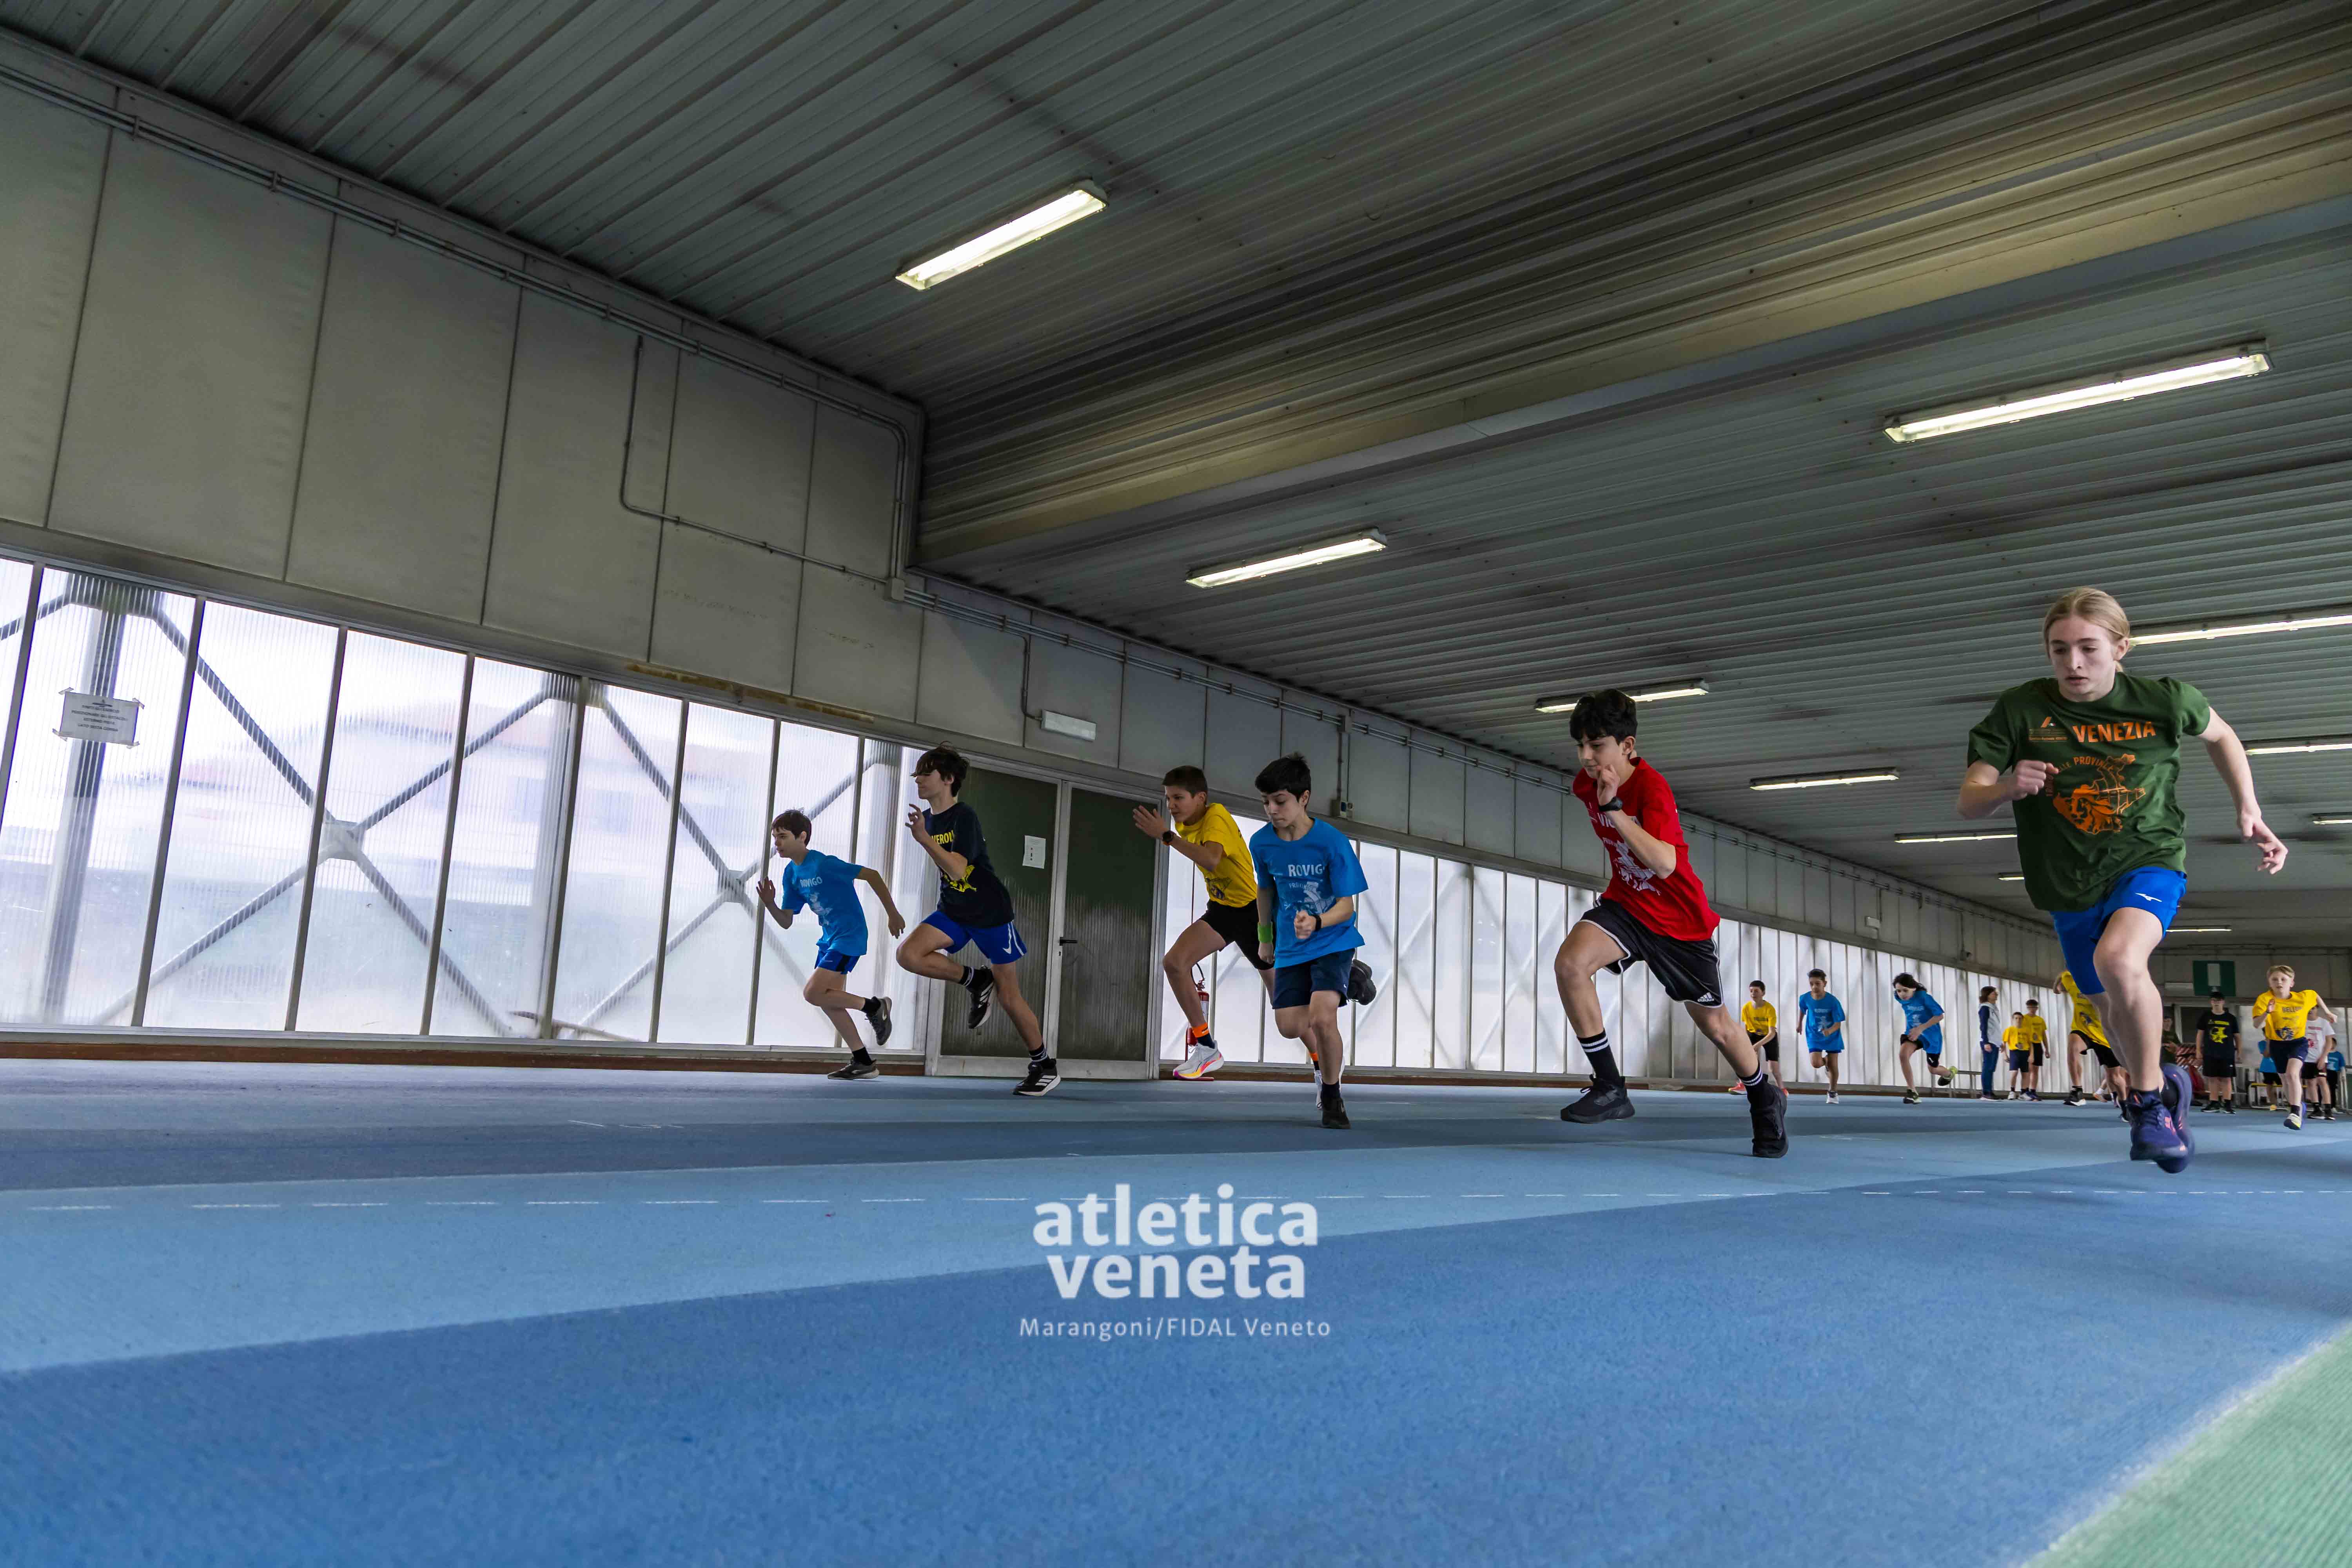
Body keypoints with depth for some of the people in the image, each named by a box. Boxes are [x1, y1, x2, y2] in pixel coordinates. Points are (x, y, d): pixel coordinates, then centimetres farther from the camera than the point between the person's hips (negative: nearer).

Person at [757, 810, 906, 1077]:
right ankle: (863, 1062, 19)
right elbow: (786, 922, 6)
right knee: (830, 1000, 10)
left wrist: (892, 914, -11)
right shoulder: (791, 873, 5)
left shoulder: (824, 864, -21)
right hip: (829, 938, 9)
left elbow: (872, 875, -17)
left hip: (850, 936, -9)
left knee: (812, 993, -16)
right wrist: (770, 904, -15)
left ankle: (874, 1006, 0)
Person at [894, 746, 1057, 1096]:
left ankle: (1044, 1066, 18)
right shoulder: (928, 817, 4)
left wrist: (923, 839, -38)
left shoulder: (965, 817, -20)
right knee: (908, 954, -20)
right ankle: (976, 981, 2)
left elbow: (957, 870, -33)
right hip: (952, 912, 7)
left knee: (1009, 998, -1)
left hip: (990, 913, -7)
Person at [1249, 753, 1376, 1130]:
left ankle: (1332, 1095, 3)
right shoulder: (1262, 843, -8)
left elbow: (1346, 905, -17)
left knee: (1322, 1017, -23)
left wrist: (1315, 922, -37)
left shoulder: (1333, 842, -20)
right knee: (1290, 1025, -3)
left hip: (1334, 941, -4)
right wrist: (1265, 937, 21)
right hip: (1291, 946, 4)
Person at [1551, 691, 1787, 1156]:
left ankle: (1766, 1099, 41)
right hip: (1625, 903, 4)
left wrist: (1613, 809, -47)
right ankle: (1610, 1088, -16)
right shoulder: (1585, 783, -9)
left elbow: (1665, 863, -43)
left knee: (1715, 1025, 10)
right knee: (1569, 963, -26)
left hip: (1680, 921, -4)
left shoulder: (1651, 788, -28)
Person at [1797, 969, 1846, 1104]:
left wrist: (1829, 1031, -43)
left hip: (1832, 1036, -1)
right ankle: (1826, 1062, 24)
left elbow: (1838, 1023, -23)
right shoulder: (1805, 998, -16)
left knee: (1833, 1066, 2)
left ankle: (1833, 1092, 25)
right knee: (1816, 1064, -14)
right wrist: (1800, 1023, 20)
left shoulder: (1833, 1001, -25)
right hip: (1814, 1036, 1)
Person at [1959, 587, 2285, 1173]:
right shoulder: (2020, 711, -13)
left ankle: (2148, 1098, -11)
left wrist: (2250, 813, 4)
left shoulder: (2163, 701, -12)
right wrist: (2007, 786, -34)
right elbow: (1968, 803, -12)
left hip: (2148, 860, -3)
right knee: (2116, 1004, 19)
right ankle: (2161, 1086, 51)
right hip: (2069, 884, 3)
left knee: (2119, 959, -33)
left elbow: (2220, 736, 12)